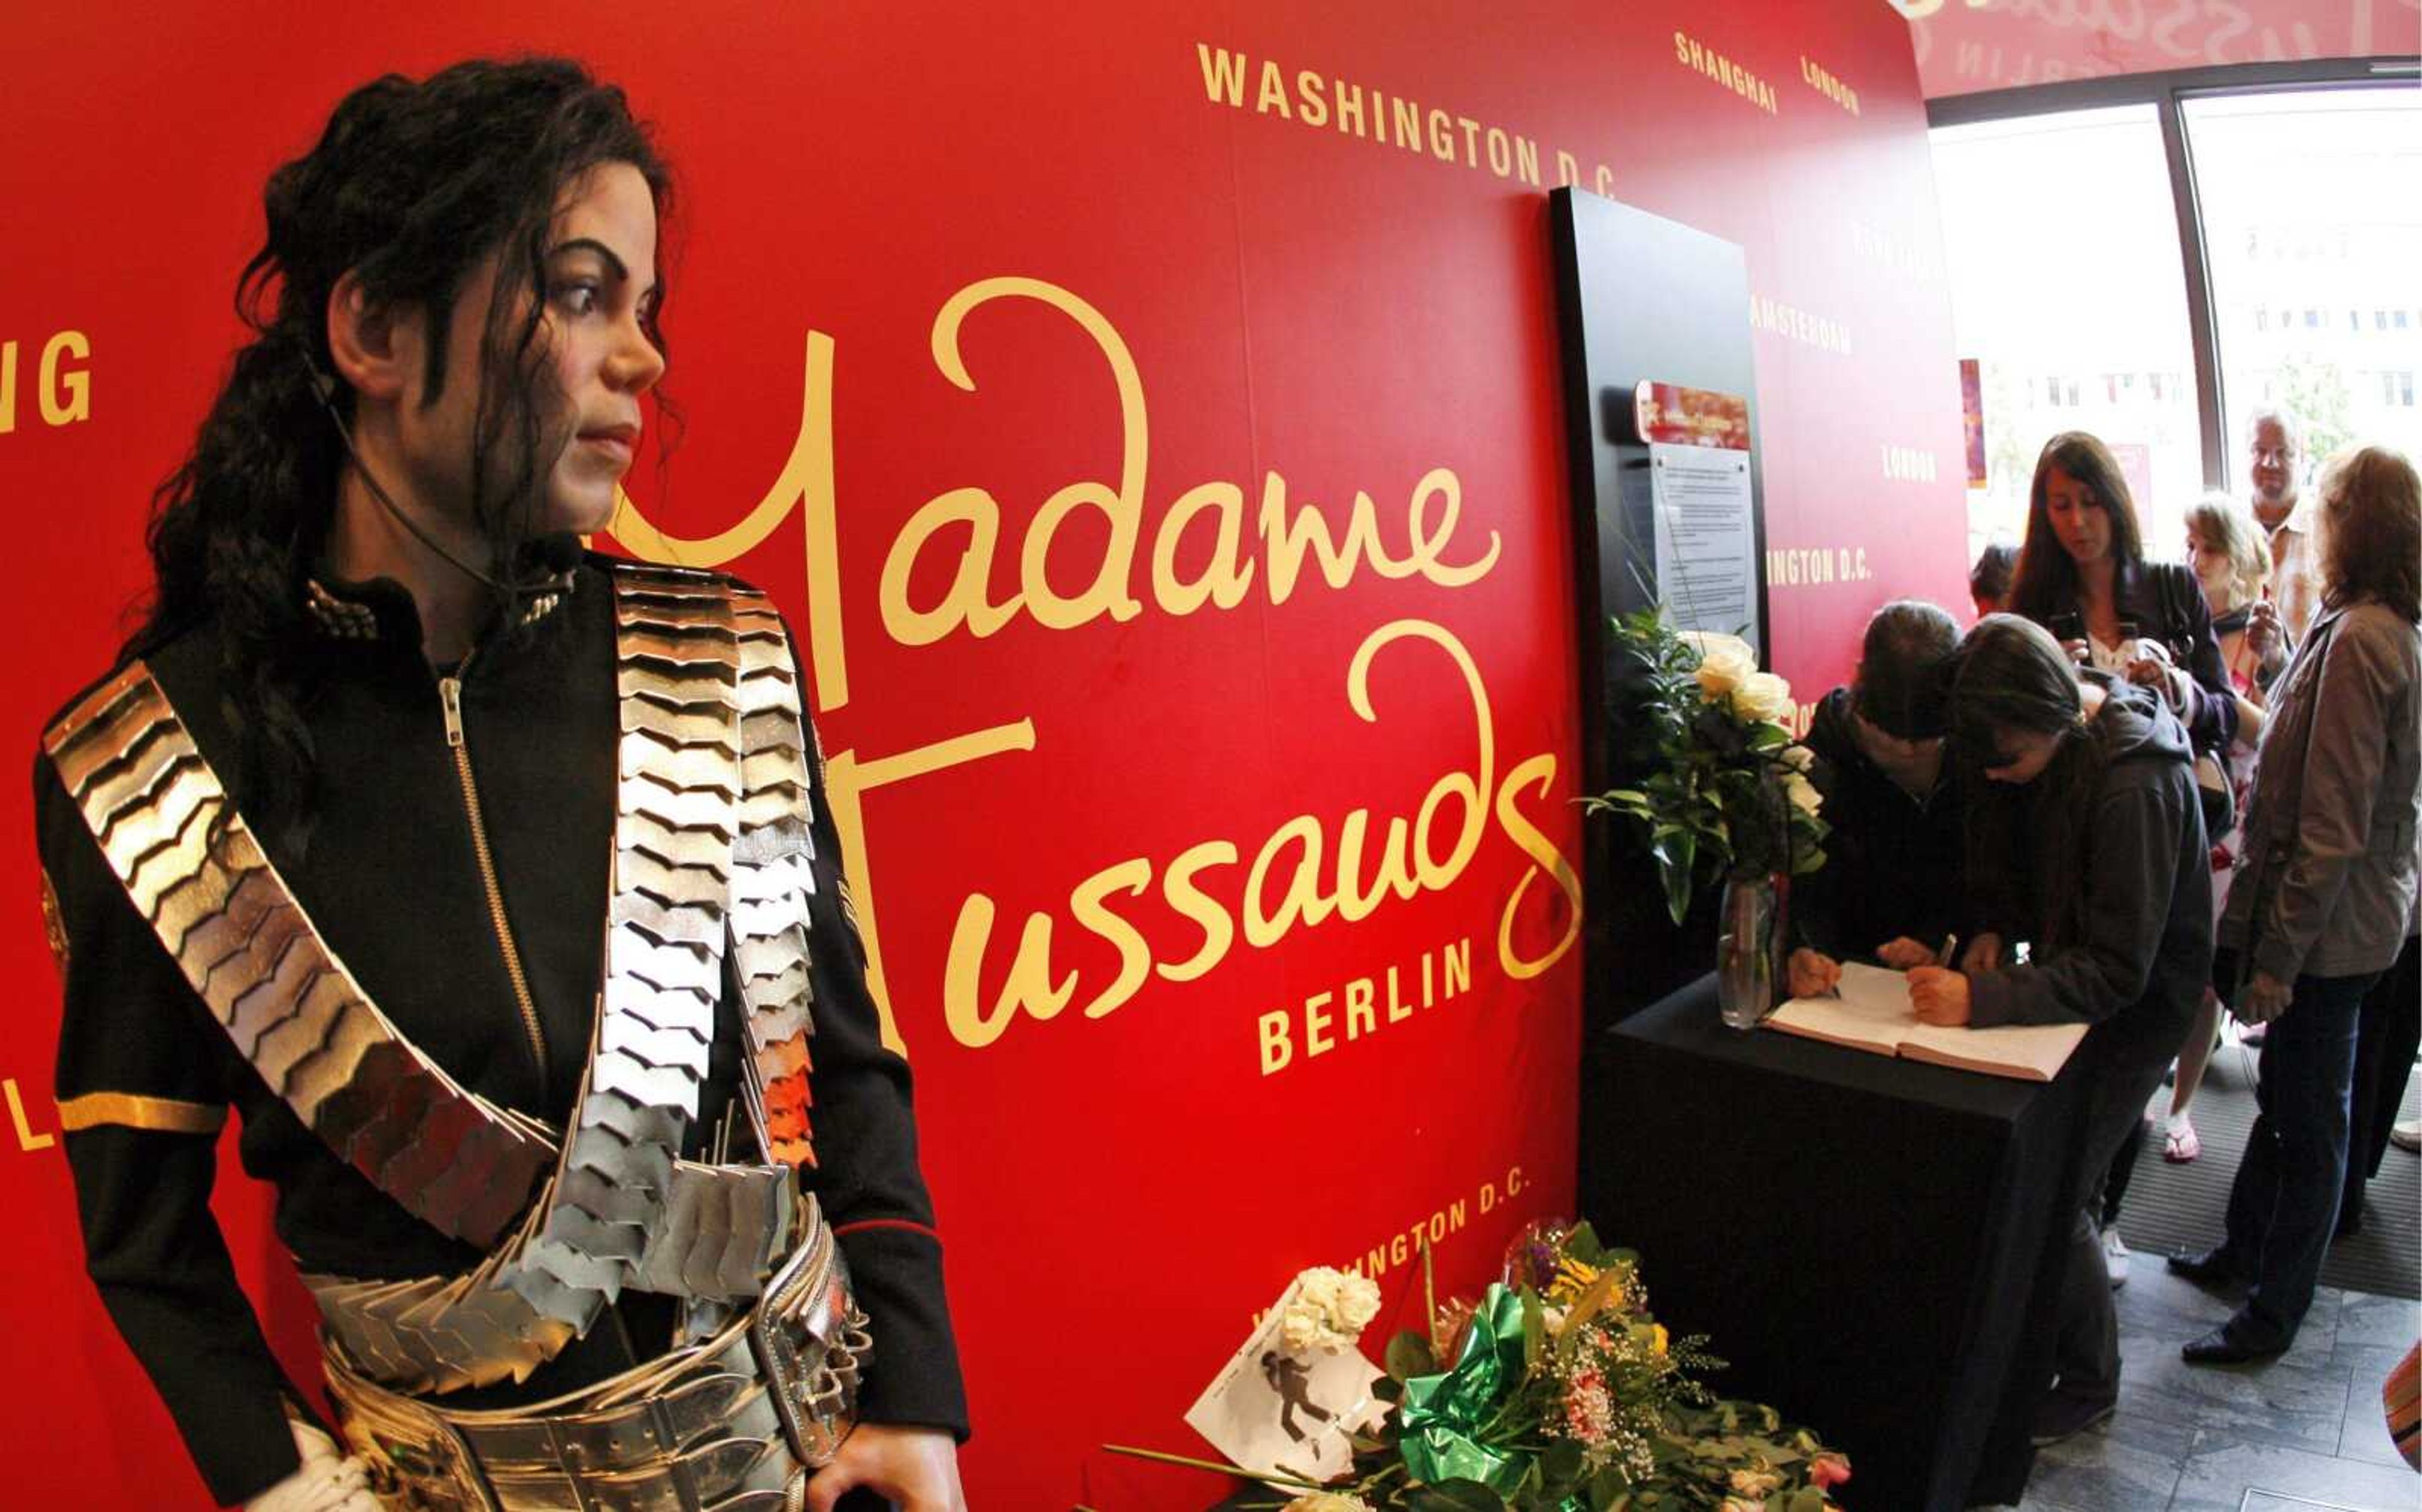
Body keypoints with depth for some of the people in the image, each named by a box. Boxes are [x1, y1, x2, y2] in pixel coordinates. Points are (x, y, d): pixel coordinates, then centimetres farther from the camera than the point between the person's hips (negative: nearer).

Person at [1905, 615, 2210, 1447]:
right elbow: (2006, 852, 9)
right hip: (2070, 968, 7)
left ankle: (2088, 1382, 18)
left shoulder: (2134, 786, -32)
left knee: (2050, 1193, -4)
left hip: (2135, 1004, -7)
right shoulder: (2044, 735, -8)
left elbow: (2118, 971, -31)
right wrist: (1996, 928, -9)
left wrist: (1984, 997, -41)